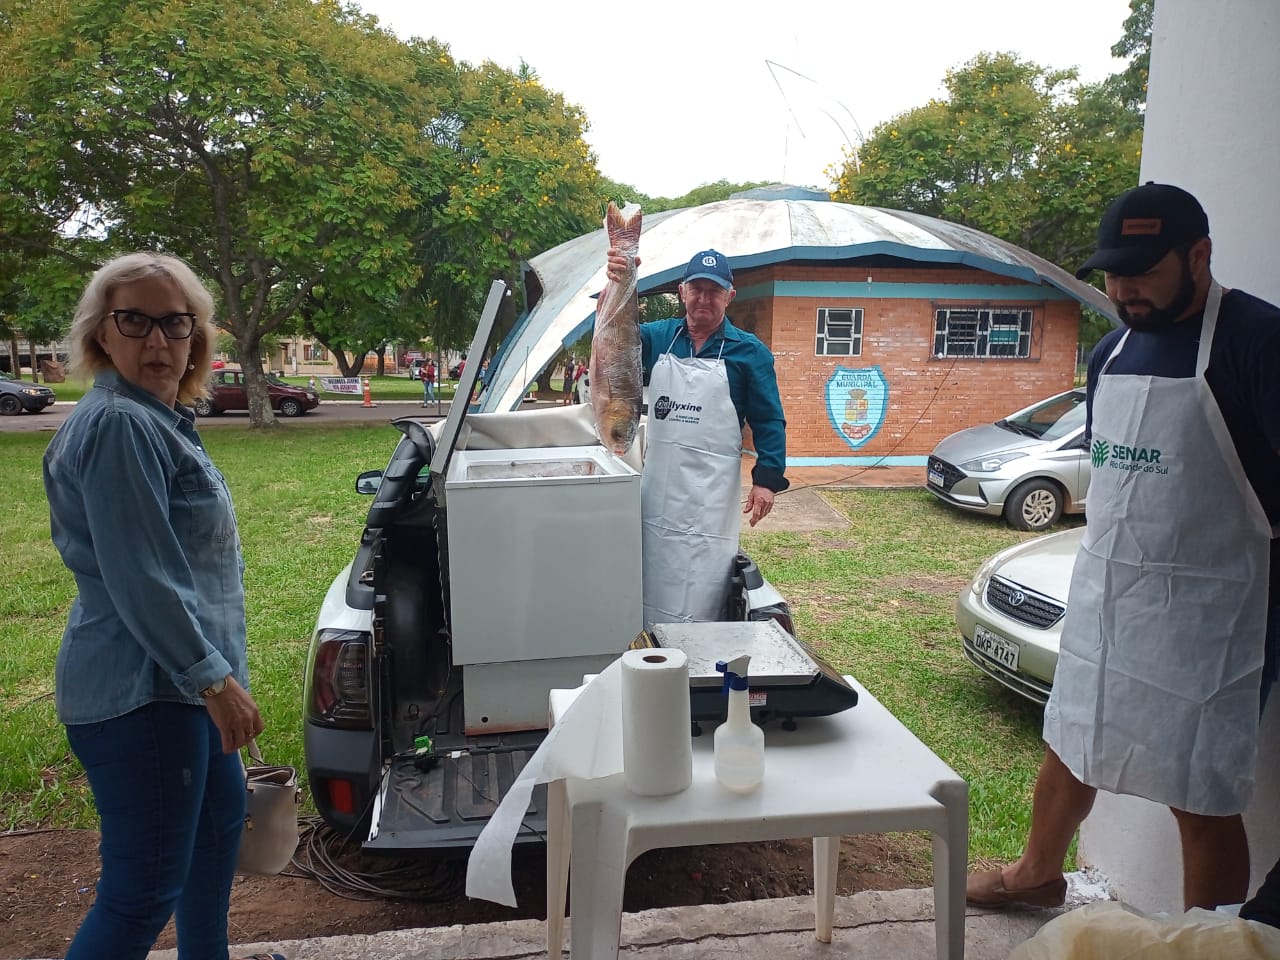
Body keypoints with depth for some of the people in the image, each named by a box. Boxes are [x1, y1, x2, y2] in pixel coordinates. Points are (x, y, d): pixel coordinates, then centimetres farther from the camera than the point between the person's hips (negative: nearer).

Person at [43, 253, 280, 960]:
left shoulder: (161, 419, 12)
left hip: (178, 681, 11)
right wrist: (214, 677, -22)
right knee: (144, 890, -3)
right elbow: (138, 578, -24)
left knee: (220, 816, 26)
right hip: (139, 694, -11)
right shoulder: (117, 425, -19)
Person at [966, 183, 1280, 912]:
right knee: (1068, 747, 21)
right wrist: (1104, 566, 15)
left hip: (1201, 608, -7)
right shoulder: (1115, 348, 8)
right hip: (1103, 593, 7)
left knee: (1202, 797, 3)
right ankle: (1039, 872, 45)